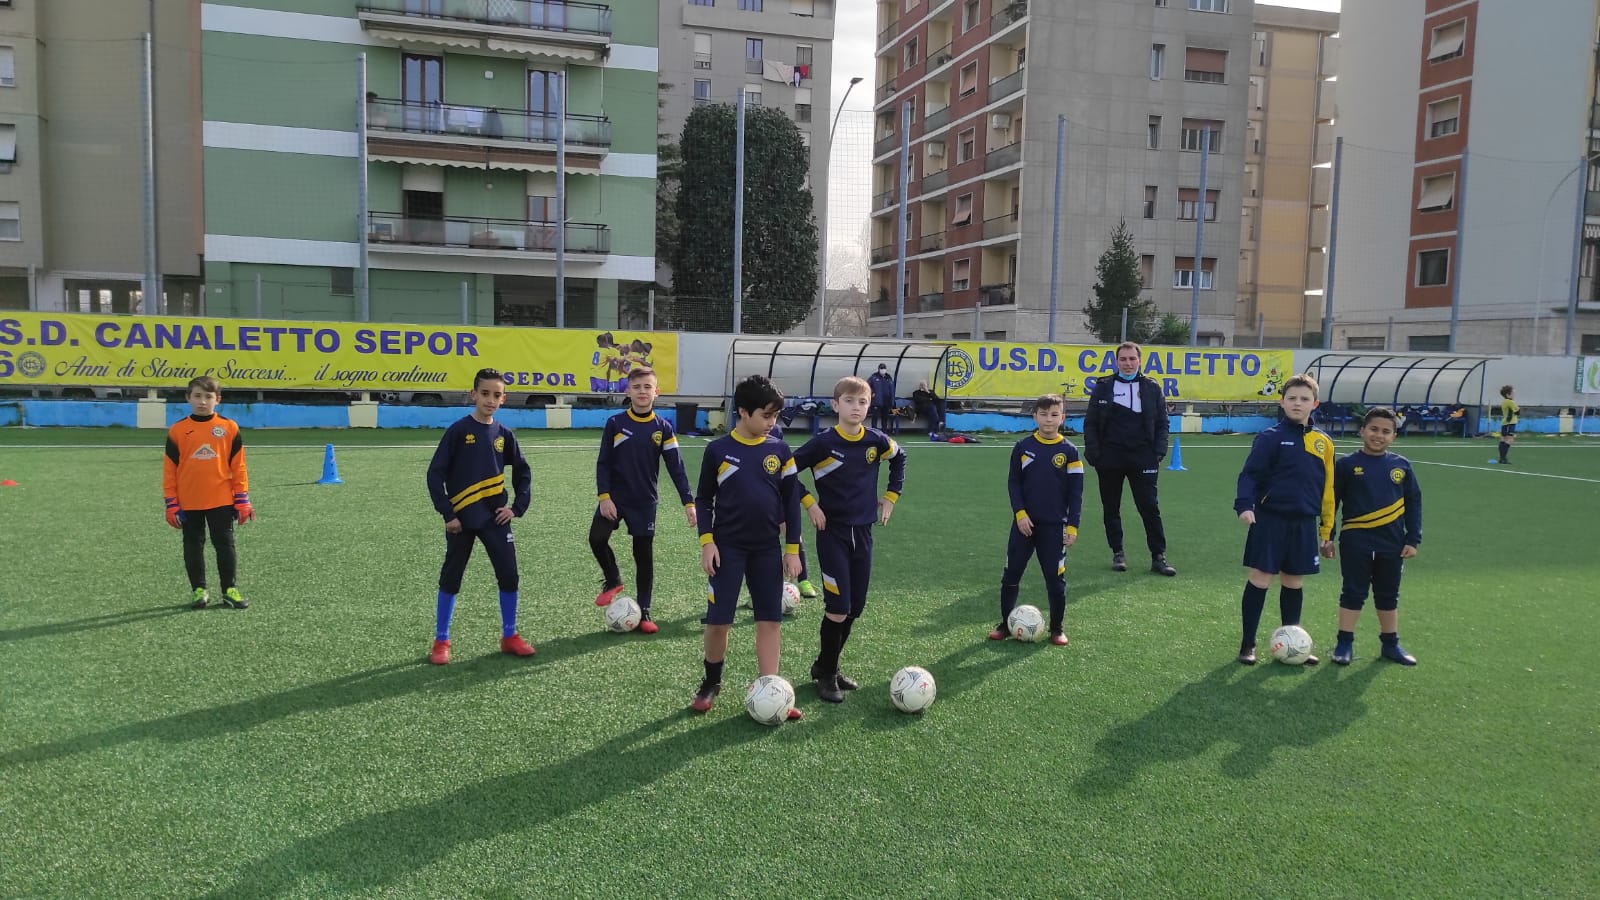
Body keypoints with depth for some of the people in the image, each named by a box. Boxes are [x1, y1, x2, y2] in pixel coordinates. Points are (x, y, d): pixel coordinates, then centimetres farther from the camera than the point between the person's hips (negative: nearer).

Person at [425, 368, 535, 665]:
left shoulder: (503, 434, 3)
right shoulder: (459, 430, -8)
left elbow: (523, 471, 13)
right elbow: (435, 473, -9)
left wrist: (518, 506, 2)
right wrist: (448, 514, -12)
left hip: (495, 516, 3)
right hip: (462, 517, -3)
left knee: (509, 574, 1)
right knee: (450, 577, 7)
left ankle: (509, 637, 15)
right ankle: (441, 641, 19)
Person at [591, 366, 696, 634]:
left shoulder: (663, 428, -3)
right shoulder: (615, 424, -5)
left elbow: (676, 467, -3)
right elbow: (603, 463, -2)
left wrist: (688, 502, -9)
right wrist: (604, 496, -12)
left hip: (644, 502, 1)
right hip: (614, 497, 0)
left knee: (645, 556, 4)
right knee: (597, 538, -20)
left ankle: (643, 612, 18)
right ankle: (613, 581, 9)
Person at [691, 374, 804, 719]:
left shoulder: (779, 451, -1)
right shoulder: (718, 450, -6)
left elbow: (791, 500, 4)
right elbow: (704, 499, 1)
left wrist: (793, 548, 1)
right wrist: (707, 541, -8)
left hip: (767, 548, 2)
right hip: (727, 547, -2)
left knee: (769, 620, 3)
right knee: (718, 620, 0)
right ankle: (711, 683, 22)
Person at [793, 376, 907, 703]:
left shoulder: (876, 441, -2)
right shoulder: (824, 443, -13)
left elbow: (899, 459, 20)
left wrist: (891, 495, 13)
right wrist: (809, 503, -11)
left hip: (863, 532, 5)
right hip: (832, 532, -4)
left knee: (855, 609, 9)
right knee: (838, 608, -9)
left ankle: (827, 665, 27)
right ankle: (826, 674, 10)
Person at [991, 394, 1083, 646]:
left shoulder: (1069, 451, -2)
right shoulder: (1023, 447, 0)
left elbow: (1076, 491, -1)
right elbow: (1013, 482, 2)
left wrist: (1072, 525, -6)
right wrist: (1020, 513, -9)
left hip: (1055, 525, -1)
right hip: (1024, 522, 1)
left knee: (1055, 578, 2)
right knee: (1011, 574, 5)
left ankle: (1057, 628, 17)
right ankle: (1006, 623, 19)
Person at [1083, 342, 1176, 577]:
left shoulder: (1152, 388, 5)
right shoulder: (1103, 387, 4)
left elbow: (1162, 424, 8)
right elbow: (1090, 424, 4)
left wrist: (1159, 452, -3)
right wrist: (1093, 454, -5)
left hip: (1142, 458, 0)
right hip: (1110, 458, 1)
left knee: (1150, 508, -1)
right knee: (1111, 509, 8)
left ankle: (1158, 556, 5)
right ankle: (1117, 553, 20)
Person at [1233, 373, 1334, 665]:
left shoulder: (1323, 442, 6)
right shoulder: (1271, 437, -6)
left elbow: (1328, 489, 12)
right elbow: (1250, 474, -8)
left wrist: (1327, 531, 13)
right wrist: (1244, 505, -26)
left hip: (1304, 524, 4)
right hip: (1270, 520, -4)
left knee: (1294, 583, 12)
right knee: (1260, 580, -1)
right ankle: (1248, 644, 9)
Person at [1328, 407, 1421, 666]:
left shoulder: (1401, 466, 2)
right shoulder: (1347, 465, -5)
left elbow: (1414, 504, 7)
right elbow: (1331, 501, -1)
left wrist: (1413, 539, 2)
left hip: (1392, 542, 3)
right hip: (1356, 541, -3)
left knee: (1389, 595, 14)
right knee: (1353, 593, 3)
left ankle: (1391, 644, 26)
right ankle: (1344, 643, 10)